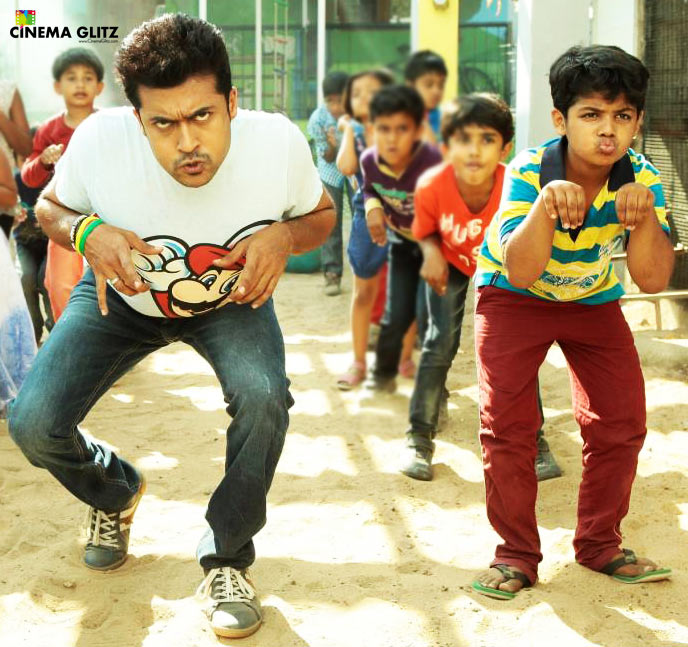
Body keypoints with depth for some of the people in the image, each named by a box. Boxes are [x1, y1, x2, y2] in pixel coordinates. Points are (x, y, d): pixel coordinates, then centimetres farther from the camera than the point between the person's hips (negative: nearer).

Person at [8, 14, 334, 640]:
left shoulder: (279, 142, -31)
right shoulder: (98, 142, -32)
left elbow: (321, 213, -8)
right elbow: (51, 207, -9)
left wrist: (284, 237, -31)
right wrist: (86, 231, -33)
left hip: (233, 298, 0)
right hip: (122, 295, 1)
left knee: (263, 397, -30)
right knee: (33, 423, -15)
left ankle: (226, 559, -4)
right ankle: (115, 491, 23)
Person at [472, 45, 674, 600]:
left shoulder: (641, 178, -22)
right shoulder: (529, 171, -29)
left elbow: (652, 279, -27)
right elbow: (521, 272, -38)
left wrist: (644, 215, -45)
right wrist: (546, 202, -54)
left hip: (594, 300, 3)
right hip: (514, 297, -3)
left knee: (621, 421, -3)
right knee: (507, 423, -12)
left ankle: (600, 544, 16)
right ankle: (517, 553, 4)